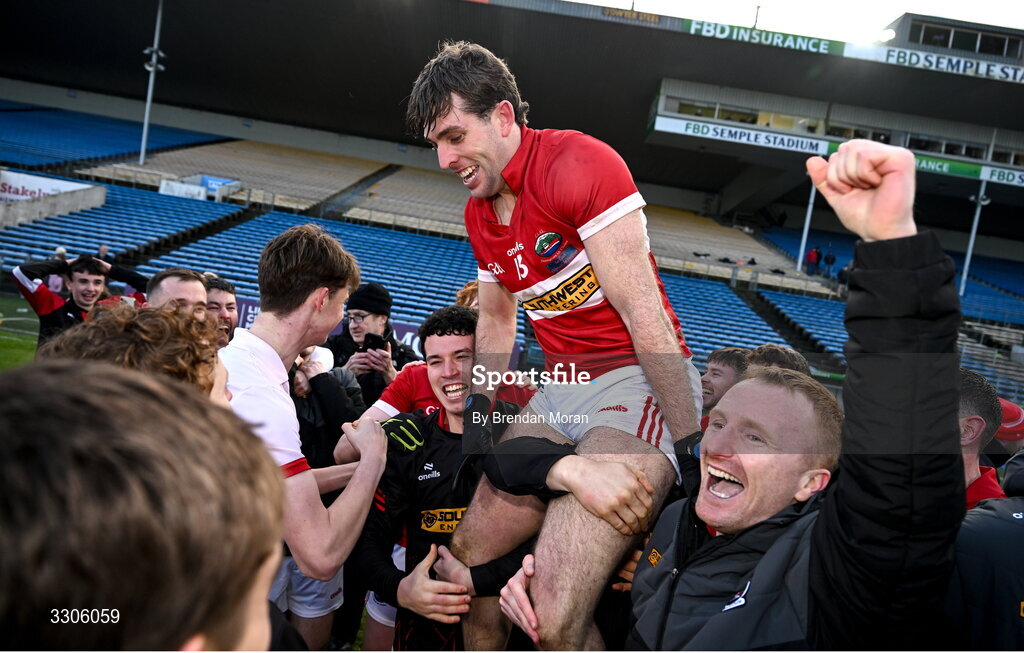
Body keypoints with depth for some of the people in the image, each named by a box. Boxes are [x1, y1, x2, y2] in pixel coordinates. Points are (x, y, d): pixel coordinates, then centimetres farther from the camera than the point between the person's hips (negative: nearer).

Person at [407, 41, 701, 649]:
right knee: (467, 556, 8)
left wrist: (695, 449, -17)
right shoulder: (478, 212, 13)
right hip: (560, 391, 8)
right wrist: (479, 409, 17)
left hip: (639, 382, -8)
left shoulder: (579, 163, -14)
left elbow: (644, 315, -18)